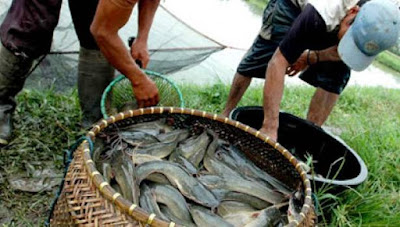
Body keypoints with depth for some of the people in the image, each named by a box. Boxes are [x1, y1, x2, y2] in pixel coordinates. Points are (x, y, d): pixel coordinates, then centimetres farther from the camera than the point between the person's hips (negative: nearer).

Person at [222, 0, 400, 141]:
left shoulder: (383, 22, -33)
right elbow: (278, 62, -46)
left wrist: (311, 58, -20)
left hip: (332, 28, 4)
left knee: (334, 78, -14)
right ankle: (226, 114, 6)